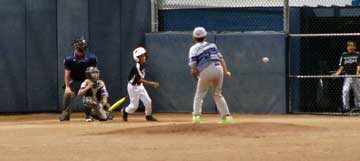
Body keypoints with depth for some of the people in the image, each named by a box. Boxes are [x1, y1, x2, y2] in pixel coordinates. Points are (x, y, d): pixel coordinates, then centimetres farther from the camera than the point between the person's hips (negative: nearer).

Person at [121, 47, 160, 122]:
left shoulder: (143, 65, -1)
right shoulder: (136, 67, -28)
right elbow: (139, 80, -34)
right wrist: (151, 83, -39)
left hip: (140, 86, 8)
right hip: (133, 87, -8)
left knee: (148, 101, 1)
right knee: (134, 105, 0)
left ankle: (148, 115, 20)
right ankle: (125, 111, 28)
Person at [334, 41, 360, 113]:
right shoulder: (344, 55, 7)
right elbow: (341, 66, 8)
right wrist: (337, 73, -7)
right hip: (347, 76, 1)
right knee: (345, 91, -17)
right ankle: (346, 107, -16)